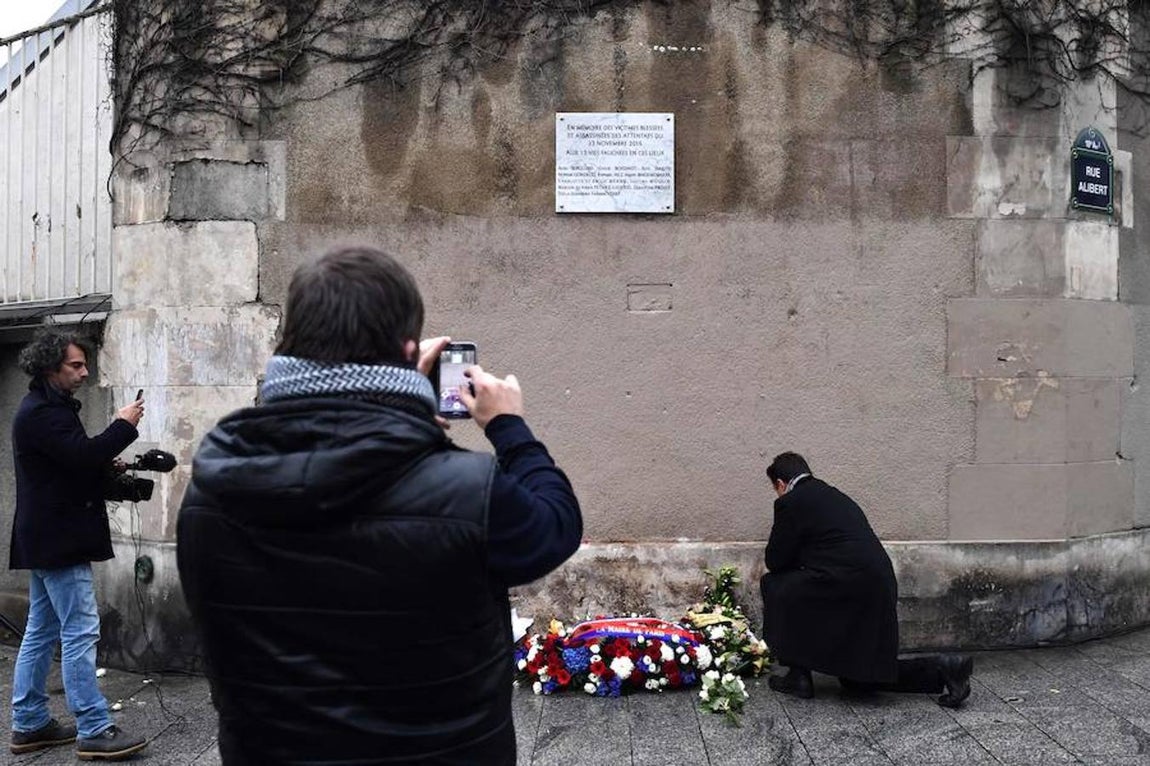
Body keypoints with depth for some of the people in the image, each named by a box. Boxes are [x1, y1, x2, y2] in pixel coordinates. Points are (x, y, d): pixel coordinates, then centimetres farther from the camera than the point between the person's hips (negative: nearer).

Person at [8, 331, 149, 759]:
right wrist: (123, 426, -14)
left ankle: (29, 725, 22)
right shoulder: (43, 413, -17)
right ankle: (94, 731, -4)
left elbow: (72, 463, 21)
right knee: (81, 632, -8)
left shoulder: (44, 409, 17)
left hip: (46, 540, 11)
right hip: (60, 541, -11)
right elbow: (85, 455, -26)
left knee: (41, 632, 14)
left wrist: (106, 466, 5)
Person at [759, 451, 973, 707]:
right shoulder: (836, 496, 23)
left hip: (846, 590, -9)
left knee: (773, 585, 11)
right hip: (880, 591, 9)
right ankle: (942, 669, 11)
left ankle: (798, 676, 11)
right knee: (857, 680, 21)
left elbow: (775, 560, 2)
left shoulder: (790, 502, -2)